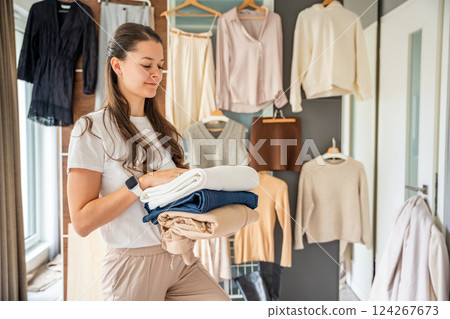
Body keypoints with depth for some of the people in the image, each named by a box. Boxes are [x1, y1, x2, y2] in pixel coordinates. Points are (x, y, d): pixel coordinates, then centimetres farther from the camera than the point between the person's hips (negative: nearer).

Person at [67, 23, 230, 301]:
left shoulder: (165, 129, 13)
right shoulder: (92, 129, -7)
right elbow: (82, 221, -14)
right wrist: (144, 181, -22)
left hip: (181, 258, 5)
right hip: (133, 264, -5)